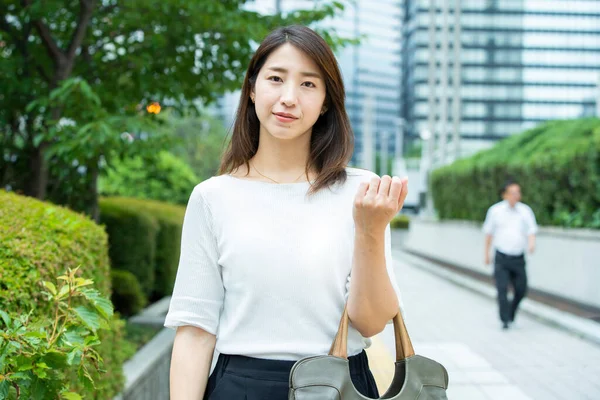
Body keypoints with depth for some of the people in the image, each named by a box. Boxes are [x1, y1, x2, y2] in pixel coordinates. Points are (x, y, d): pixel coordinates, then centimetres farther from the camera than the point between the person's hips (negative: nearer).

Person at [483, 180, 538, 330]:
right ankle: (505, 321, -5)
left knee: (521, 290, 5)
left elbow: (532, 230, -4)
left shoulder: (525, 210, 2)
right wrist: (486, 253, 11)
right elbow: (489, 232, 9)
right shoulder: (495, 210, 0)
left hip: (518, 258, 2)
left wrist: (531, 243, -26)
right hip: (501, 258, -2)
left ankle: (511, 314, 28)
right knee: (502, 289, -10)